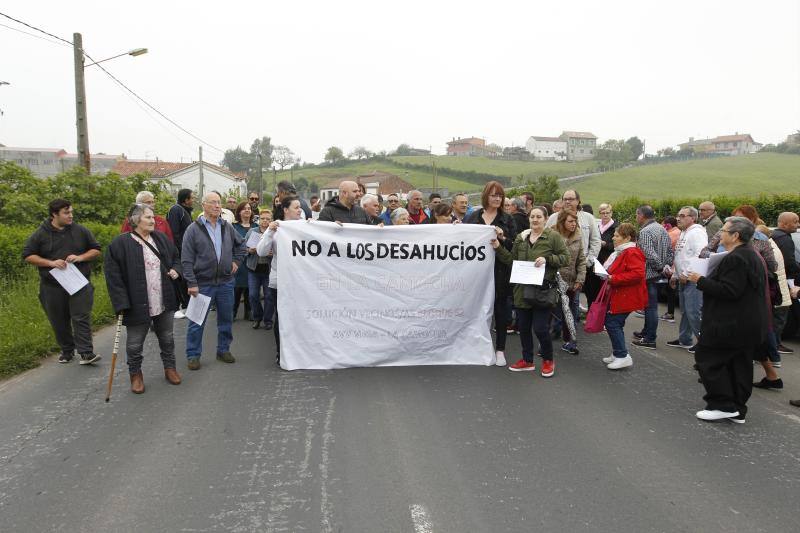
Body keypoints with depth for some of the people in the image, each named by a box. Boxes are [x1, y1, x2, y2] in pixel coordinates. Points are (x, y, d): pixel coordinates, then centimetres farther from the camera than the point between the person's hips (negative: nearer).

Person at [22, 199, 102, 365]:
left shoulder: (81, 231, 3)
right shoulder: (41, 234, 1)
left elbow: (96, 251, 9)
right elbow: (28, 256, 3)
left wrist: (80, 257, -10)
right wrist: (50, 263, -12)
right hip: (52, 287, 1)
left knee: (82, 318, -8)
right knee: (59, 321, 10)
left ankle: (86, 353, -9)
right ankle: (66, 351, 26)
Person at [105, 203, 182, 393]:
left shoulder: (161, 238, 4)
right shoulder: (120, 244, -13)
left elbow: (176, 257, 20)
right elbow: (113, 276, -14)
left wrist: (175, 269, -2)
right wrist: (121, 303, -18)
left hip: (164, 303, 5)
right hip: (137, 305, -4)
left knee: (167, 338, 18)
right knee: (135, 343, 9)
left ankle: (169, 367, 36)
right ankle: (135, 374, 29)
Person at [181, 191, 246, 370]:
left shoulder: (227, 227, 6)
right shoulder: (194, 229, -7)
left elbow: (240, 244, 24)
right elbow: (186, 260, -10)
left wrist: (237, 261, 11)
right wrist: (192, 283, -15)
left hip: (226, 282, 4)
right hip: (202, 283, -4)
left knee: (226, 318, 13)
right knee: (197, 321, 3)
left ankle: (223, 350, 29)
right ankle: (193, 355, 16)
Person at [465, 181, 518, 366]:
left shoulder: (506, 220, 4)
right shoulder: (473, 217, 7)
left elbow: (514, 246, 1)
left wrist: (502, 237, -16)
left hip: (500, 270, -1)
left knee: (500, 308, 5)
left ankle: (500, 349, 14)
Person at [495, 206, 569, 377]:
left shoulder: (553, 236, -2)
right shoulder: (520, 238, 12)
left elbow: (566, 257, -4)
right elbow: (511, 260, 12)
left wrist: (547, 259, -16)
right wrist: (499, 248, 0)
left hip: (543, 290, -5)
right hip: (522, 290, 5)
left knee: (540, 328, -6)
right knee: (523, 326, 11)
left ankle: (548, 360, 19)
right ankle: (527, 361, 28)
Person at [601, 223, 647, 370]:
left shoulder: (632, 253, -18)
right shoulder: (619, 252, 15)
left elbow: (637, 274, -29)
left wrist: (613, 278, -27)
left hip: (625, 297, -11)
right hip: (616, 296, 11)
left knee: (612, 323, -10)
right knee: (612, 322, 14)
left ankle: (623, 356, -1)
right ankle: (618, 353, 25)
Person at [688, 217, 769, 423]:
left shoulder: (735, 258, -19)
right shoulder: (753, 257, 15)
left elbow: (729, 291, -25)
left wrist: (701, 281, -16)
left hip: (731, 324, -10)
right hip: (750, 325, 10)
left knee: (708, 359, -2)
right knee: (740, 365, 14)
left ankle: (723, 405, -1)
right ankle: (737, 410, 21)